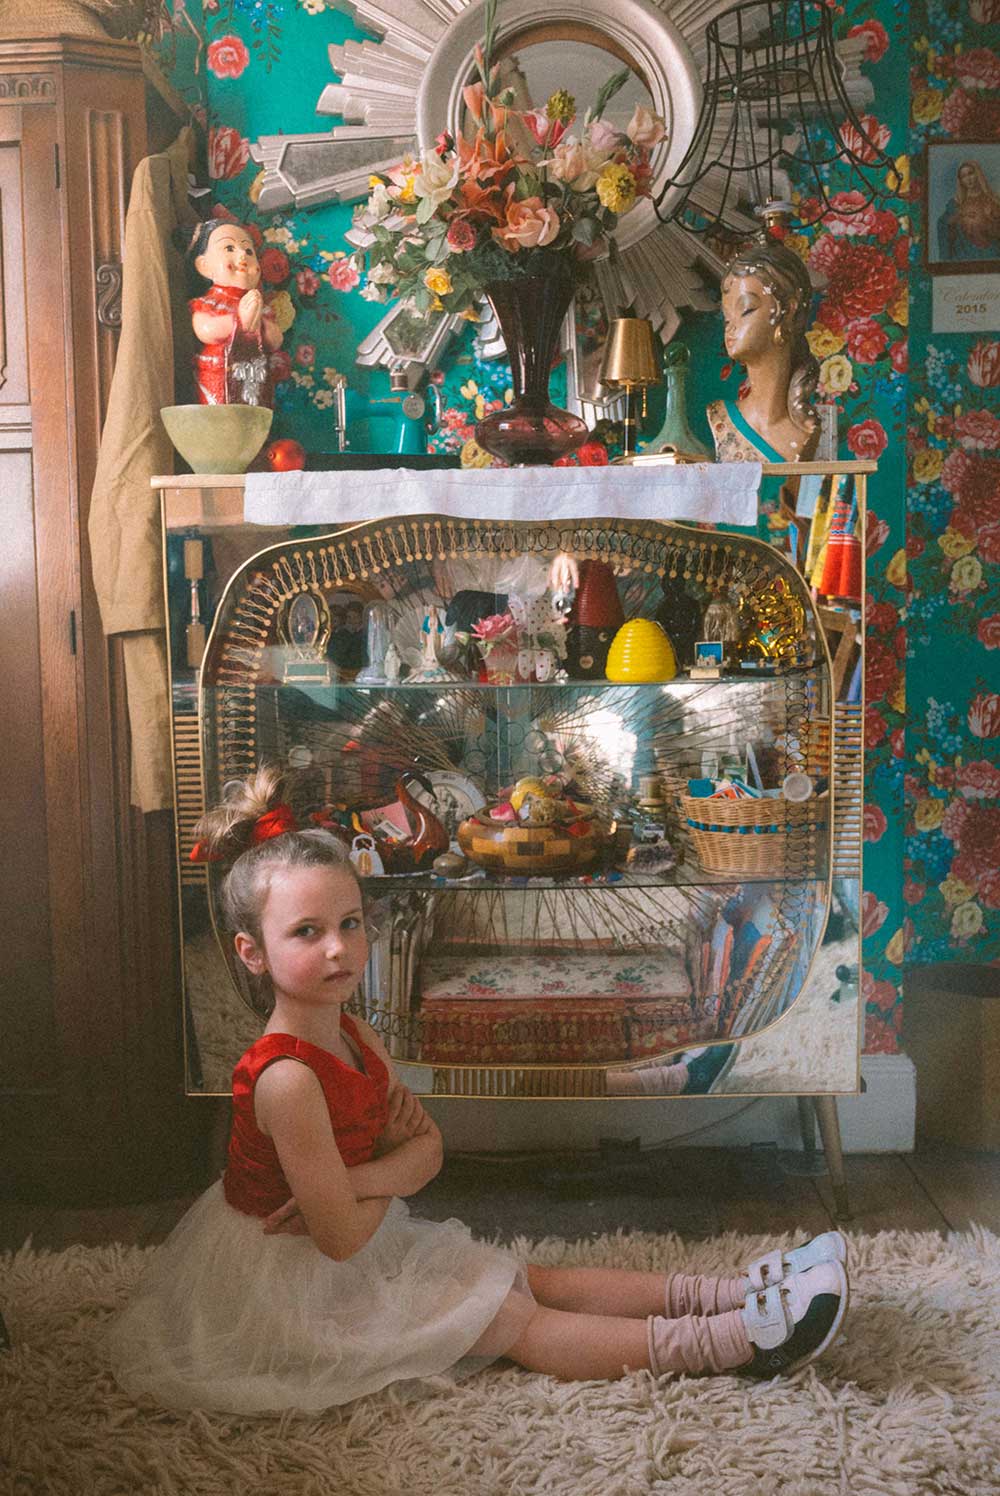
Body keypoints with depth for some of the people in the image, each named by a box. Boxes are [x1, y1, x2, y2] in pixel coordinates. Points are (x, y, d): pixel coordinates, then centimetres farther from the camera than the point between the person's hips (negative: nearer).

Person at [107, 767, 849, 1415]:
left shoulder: (354, 1035, -3)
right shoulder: (286, 1078, -31)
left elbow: (427, 1145, -1)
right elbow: (342, 1236, -27)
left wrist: (360, 1180, -21)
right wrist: (385, 1186, -6)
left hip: (372, 1241, 8)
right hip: (299, 1283, -8)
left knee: (528, 1278, 4)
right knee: (515, 1322, -9)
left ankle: (730, 1293, 3)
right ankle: (736, 1339, -11)